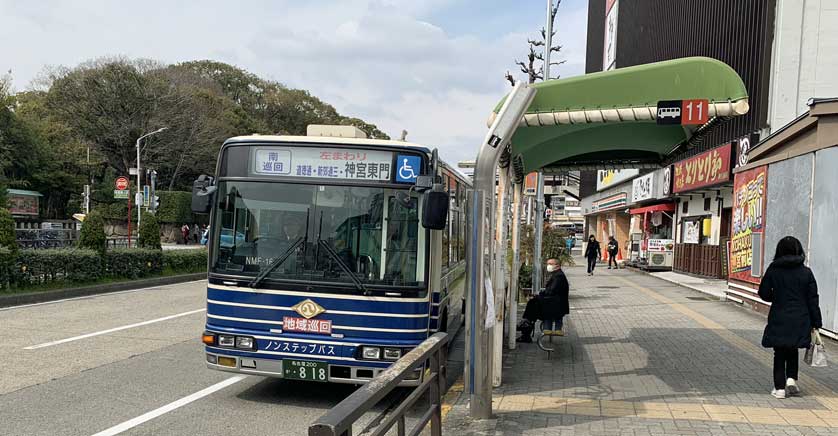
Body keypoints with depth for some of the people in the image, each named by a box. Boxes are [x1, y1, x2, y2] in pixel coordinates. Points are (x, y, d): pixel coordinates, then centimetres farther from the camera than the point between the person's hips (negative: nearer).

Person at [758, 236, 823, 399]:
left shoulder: (773, 270, -6)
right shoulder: (806, 272, -3)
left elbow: (764, 293, -2)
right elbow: (813, 300, -1)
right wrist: (816, 323, 5)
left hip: (778, 320, -1)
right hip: (799, 321, 1)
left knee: (779, 355, 9)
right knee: (792, 352, 21)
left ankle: (780, 388, 8)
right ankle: (791, 379, 6)